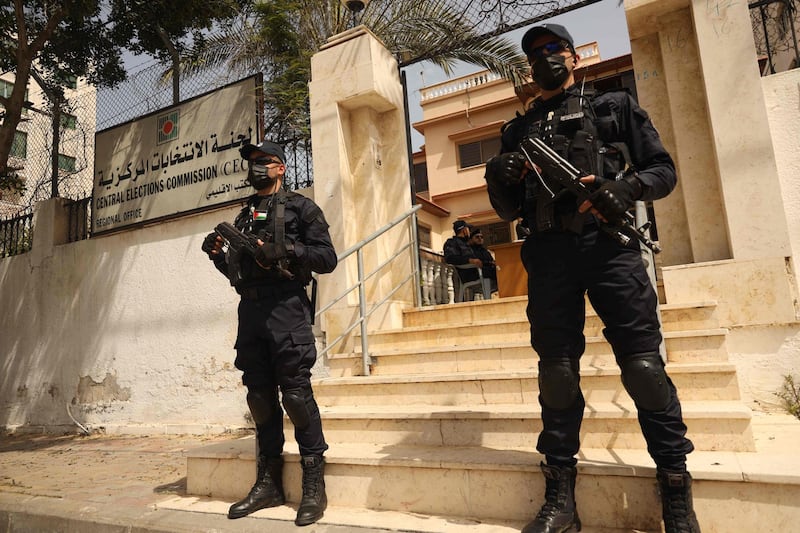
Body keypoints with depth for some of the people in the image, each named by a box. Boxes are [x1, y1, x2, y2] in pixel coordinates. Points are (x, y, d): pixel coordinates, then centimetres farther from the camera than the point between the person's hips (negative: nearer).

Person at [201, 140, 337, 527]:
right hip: (250, 309, 6)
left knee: (296, 393, -8)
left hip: (286, 308, -6)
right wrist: (217, 255, 7)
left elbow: (327, 258, -5)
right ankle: (268, 483, 19)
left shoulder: (300, 207, 5)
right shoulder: (243, 216, 23)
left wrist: (285, 250, -17)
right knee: (260, 396, 8)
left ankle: (314, 486, 3)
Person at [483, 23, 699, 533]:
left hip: (609, 244, -2)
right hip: (549, 255, 2)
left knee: (644, 366, -8)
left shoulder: (615, 106, 17)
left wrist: (628, 186, -11)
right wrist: (497, 179, -3)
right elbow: (510, 210, 19)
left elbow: (663, 170, 11)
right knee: (556, 372, 1)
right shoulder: (518, 130, 22)